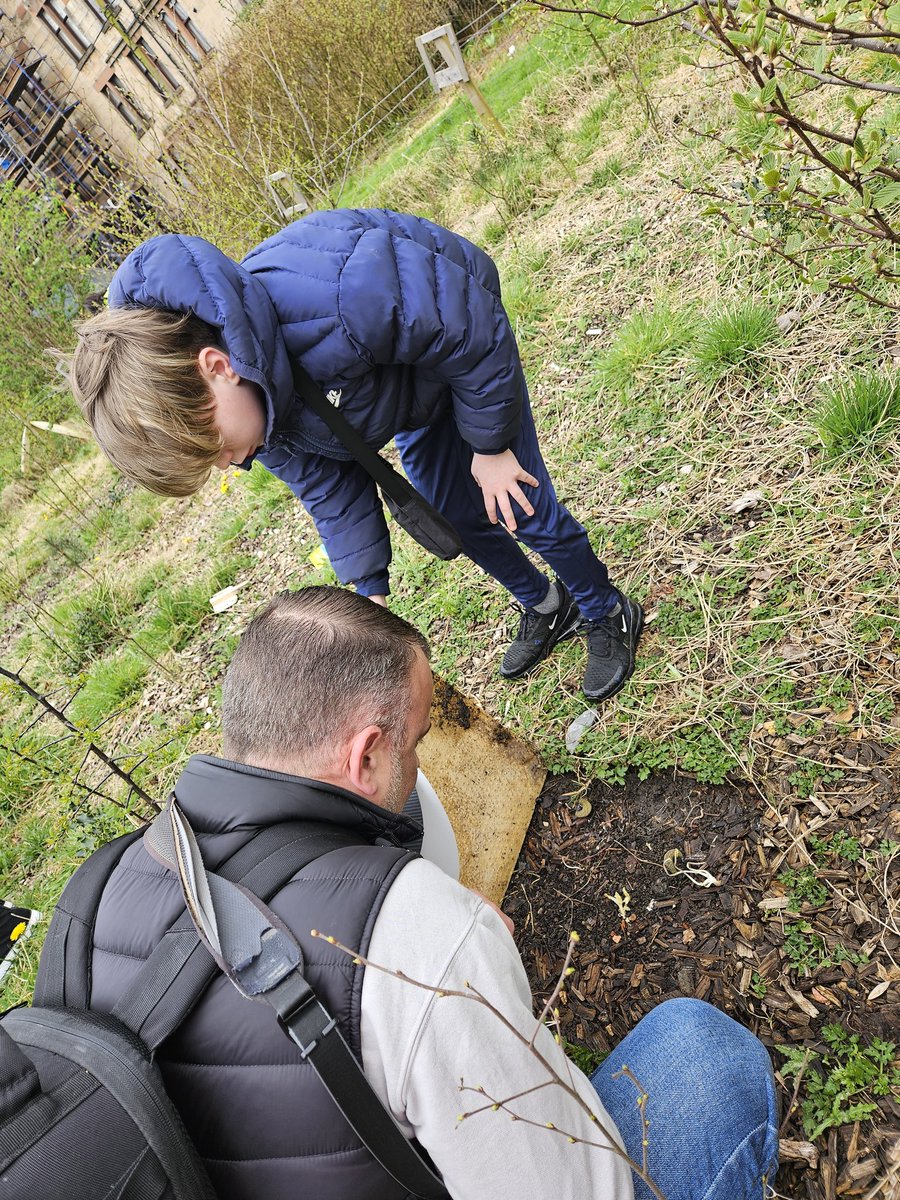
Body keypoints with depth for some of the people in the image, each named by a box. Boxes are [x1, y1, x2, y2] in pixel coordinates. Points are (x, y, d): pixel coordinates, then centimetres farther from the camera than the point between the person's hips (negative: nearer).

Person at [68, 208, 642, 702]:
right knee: (455, 515, 11)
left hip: (459, 339, -5)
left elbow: (476, 337, -31)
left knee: (521, 508, -2)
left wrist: (491, 446, -18)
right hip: (402, 383, 6)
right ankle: (546, 607, 39)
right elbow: (329, 486, -11)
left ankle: (609, 613, 27)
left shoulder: (341, 293, -49)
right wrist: (370, 590, -13)